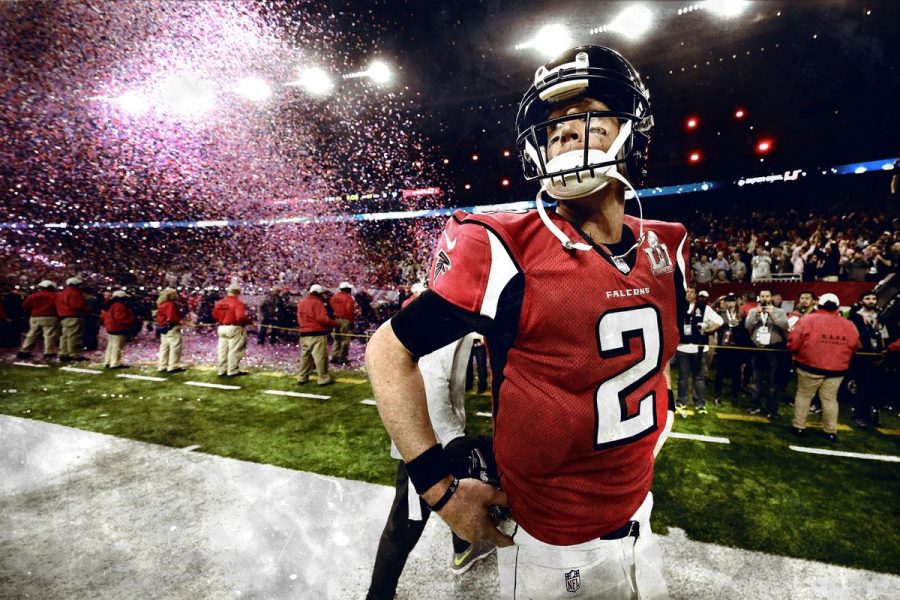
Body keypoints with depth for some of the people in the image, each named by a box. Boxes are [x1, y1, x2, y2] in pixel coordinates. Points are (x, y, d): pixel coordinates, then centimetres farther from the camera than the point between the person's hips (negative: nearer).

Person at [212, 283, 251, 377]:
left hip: (221, 328, 7)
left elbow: (214, 315, 14)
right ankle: (233, 371, 6)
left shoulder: (219, 302, 8)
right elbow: (241, 317, -26)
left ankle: (221, 370, 21)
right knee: (234, 351, 1)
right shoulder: (238, 303, -15)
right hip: (234, 328, -7)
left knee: (223, 350, 13)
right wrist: (250, 321, -12)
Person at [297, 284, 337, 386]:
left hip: (304, 334, 8)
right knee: (320, 356, -4)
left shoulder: (301, 303, 15)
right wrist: (335, 323, -10)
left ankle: (302, 378, 20)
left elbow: (299, 319, 18)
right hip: (317, 334, -8)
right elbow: (323, 318, -19)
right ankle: (323, 378, -2)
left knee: (305, 356, 15)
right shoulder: (317, 302, -12)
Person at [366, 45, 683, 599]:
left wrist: (651, 433, 11)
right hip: (545, 544, -5)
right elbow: (389, 351, -18)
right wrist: (442, 489, -18)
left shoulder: (665, 252, -3)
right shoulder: (504, 253, -23)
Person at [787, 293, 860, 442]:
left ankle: (799, 426, 14)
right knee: (830, 399, 14)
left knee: (804, 395, 10)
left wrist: (796, 354, 11)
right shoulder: (848, 325, 3)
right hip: (837, 369, 3)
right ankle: (830, 431, 20)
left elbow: (793, 342, -9)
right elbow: (854, 347, 13)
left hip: (810, 366, -3)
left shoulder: (808, 320, -10)